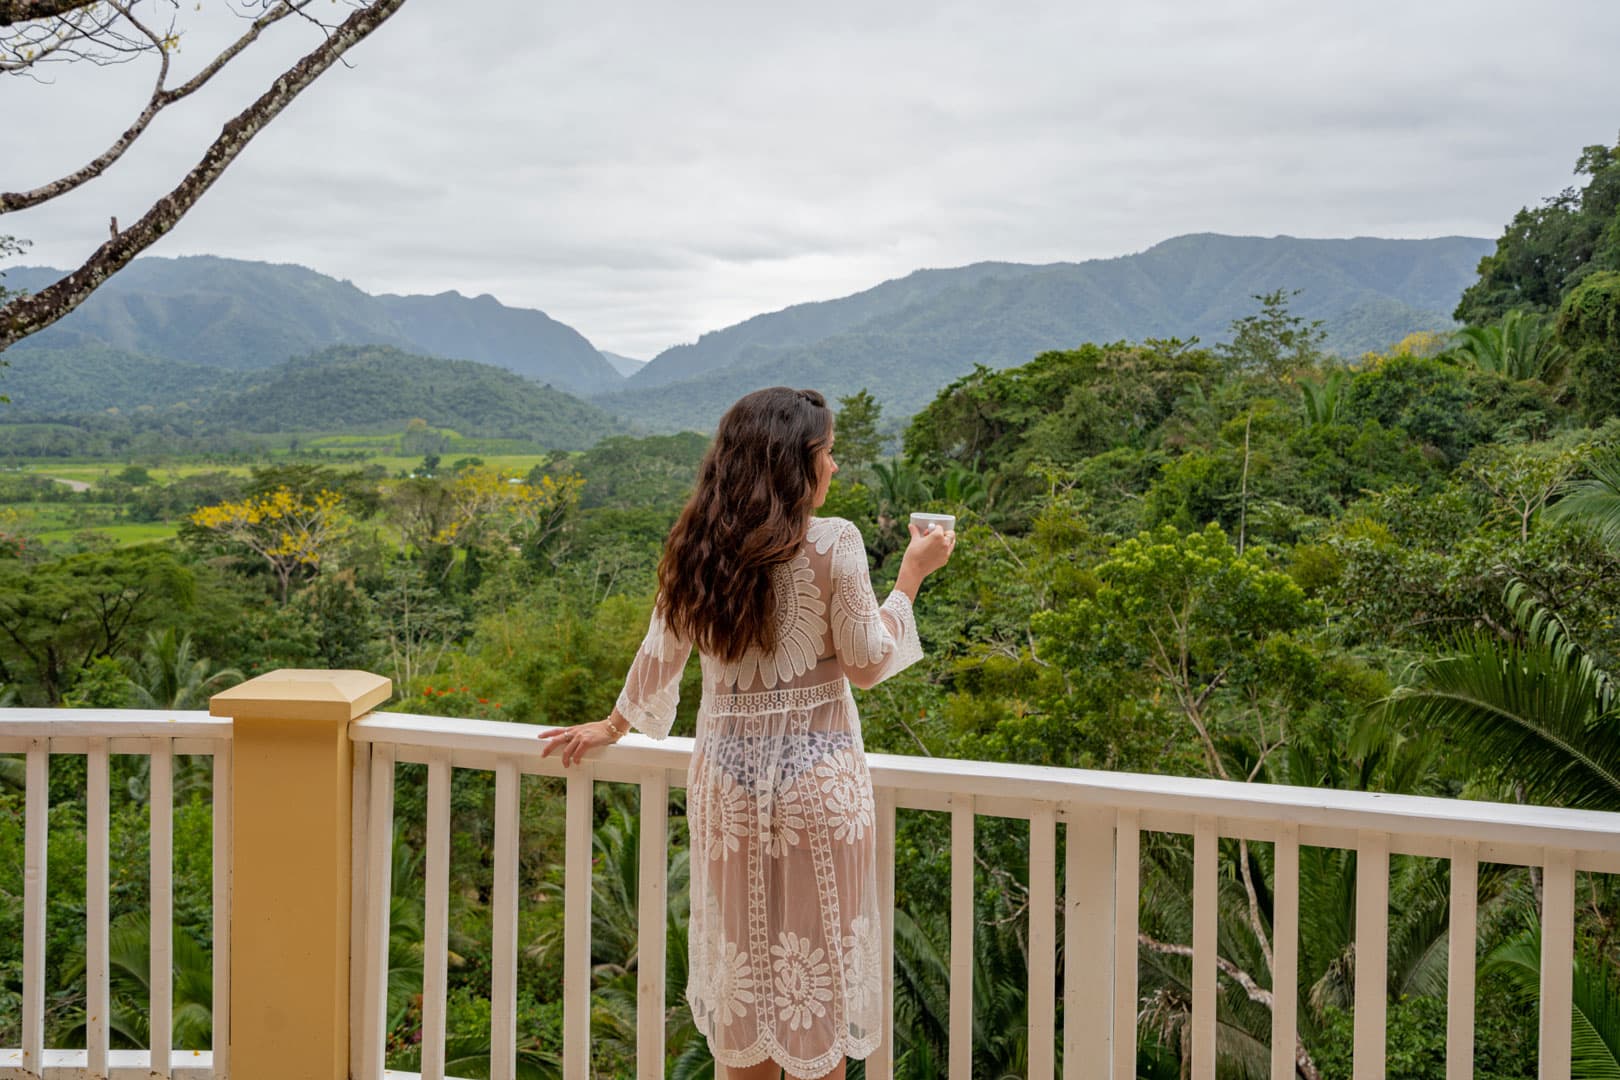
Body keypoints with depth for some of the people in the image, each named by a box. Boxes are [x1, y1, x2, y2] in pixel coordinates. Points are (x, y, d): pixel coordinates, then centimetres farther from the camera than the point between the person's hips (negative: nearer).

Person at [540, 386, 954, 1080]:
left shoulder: (696, 549, 0)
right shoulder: (832, 544, -14)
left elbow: (659, 658, 8)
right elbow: (866, 665, -7)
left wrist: (614, 726, 25)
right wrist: (910, 577, 4)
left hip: (727, 779, 4)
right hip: (817, 780, -4)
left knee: (741, 957, 17)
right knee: (817, 961, 11)